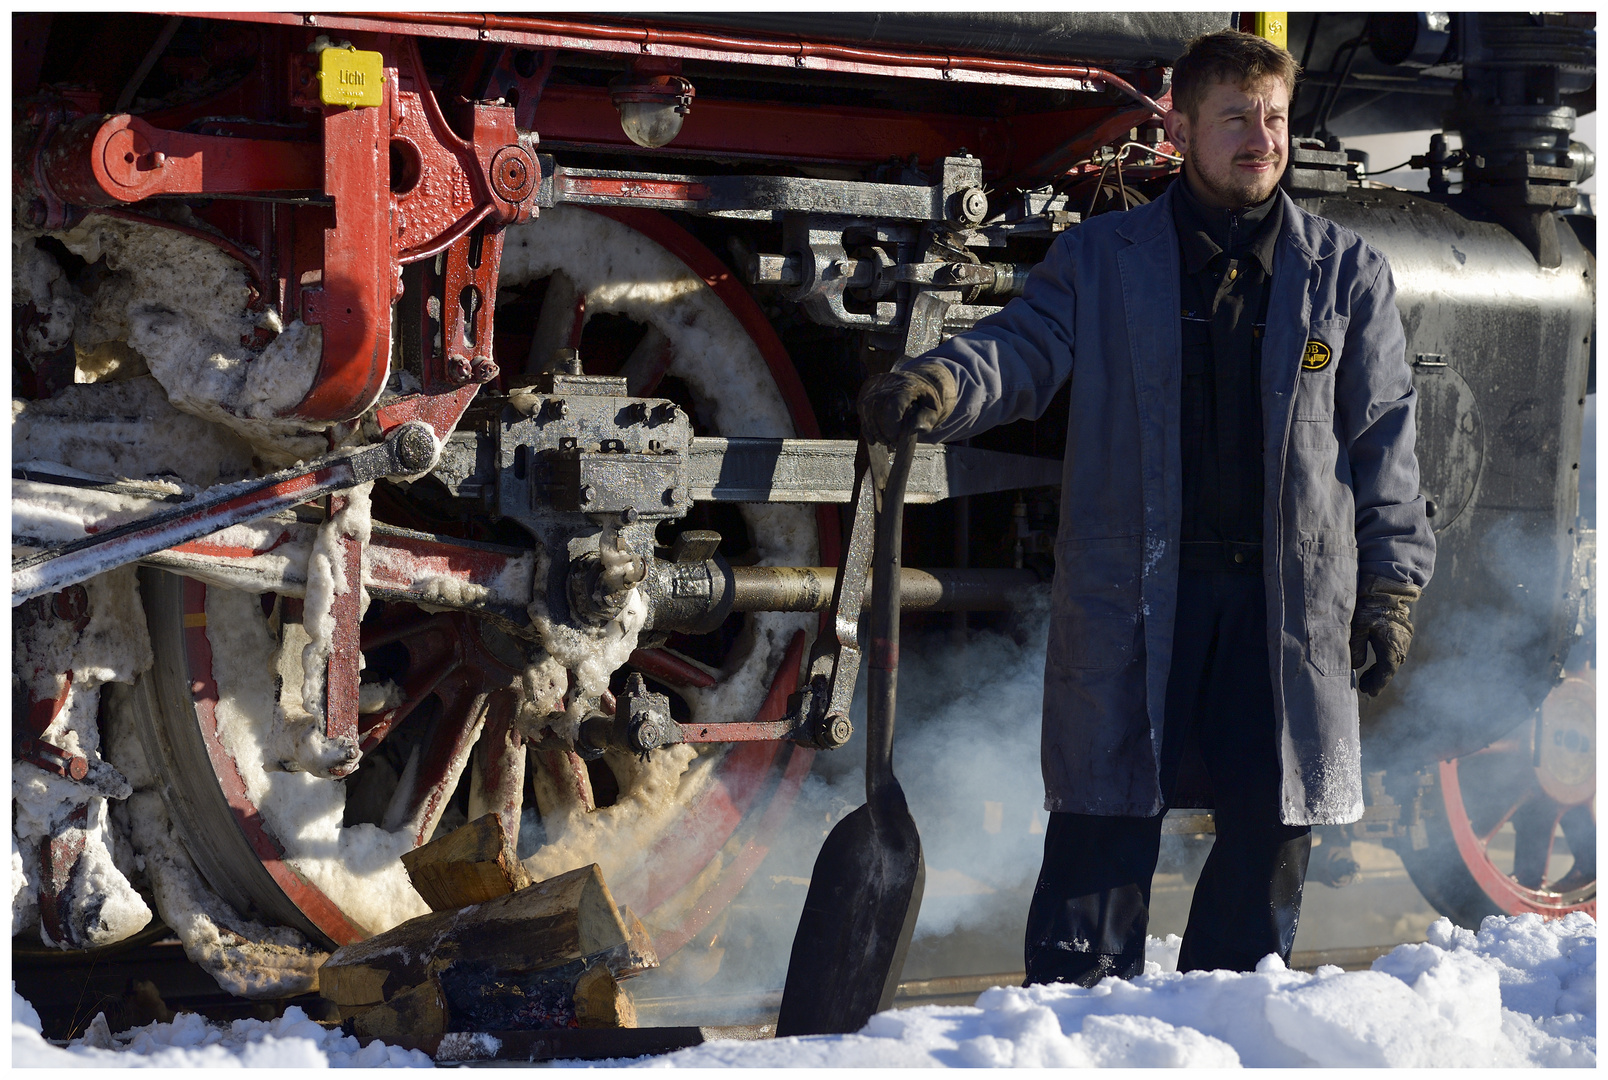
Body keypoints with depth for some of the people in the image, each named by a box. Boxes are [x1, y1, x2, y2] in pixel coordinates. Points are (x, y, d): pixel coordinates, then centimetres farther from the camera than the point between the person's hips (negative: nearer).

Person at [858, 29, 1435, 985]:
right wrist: (937, 387, -30)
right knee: (1103, 829, -2)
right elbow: (1021, 348, -7)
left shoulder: (1349, 275, 8)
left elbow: (1385, 434, 9)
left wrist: (1392, 585, 3)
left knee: (1273, 831, 6)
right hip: (1130, 595, -1)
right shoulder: (1101, 261, 5)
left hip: (1292, 600, 2)